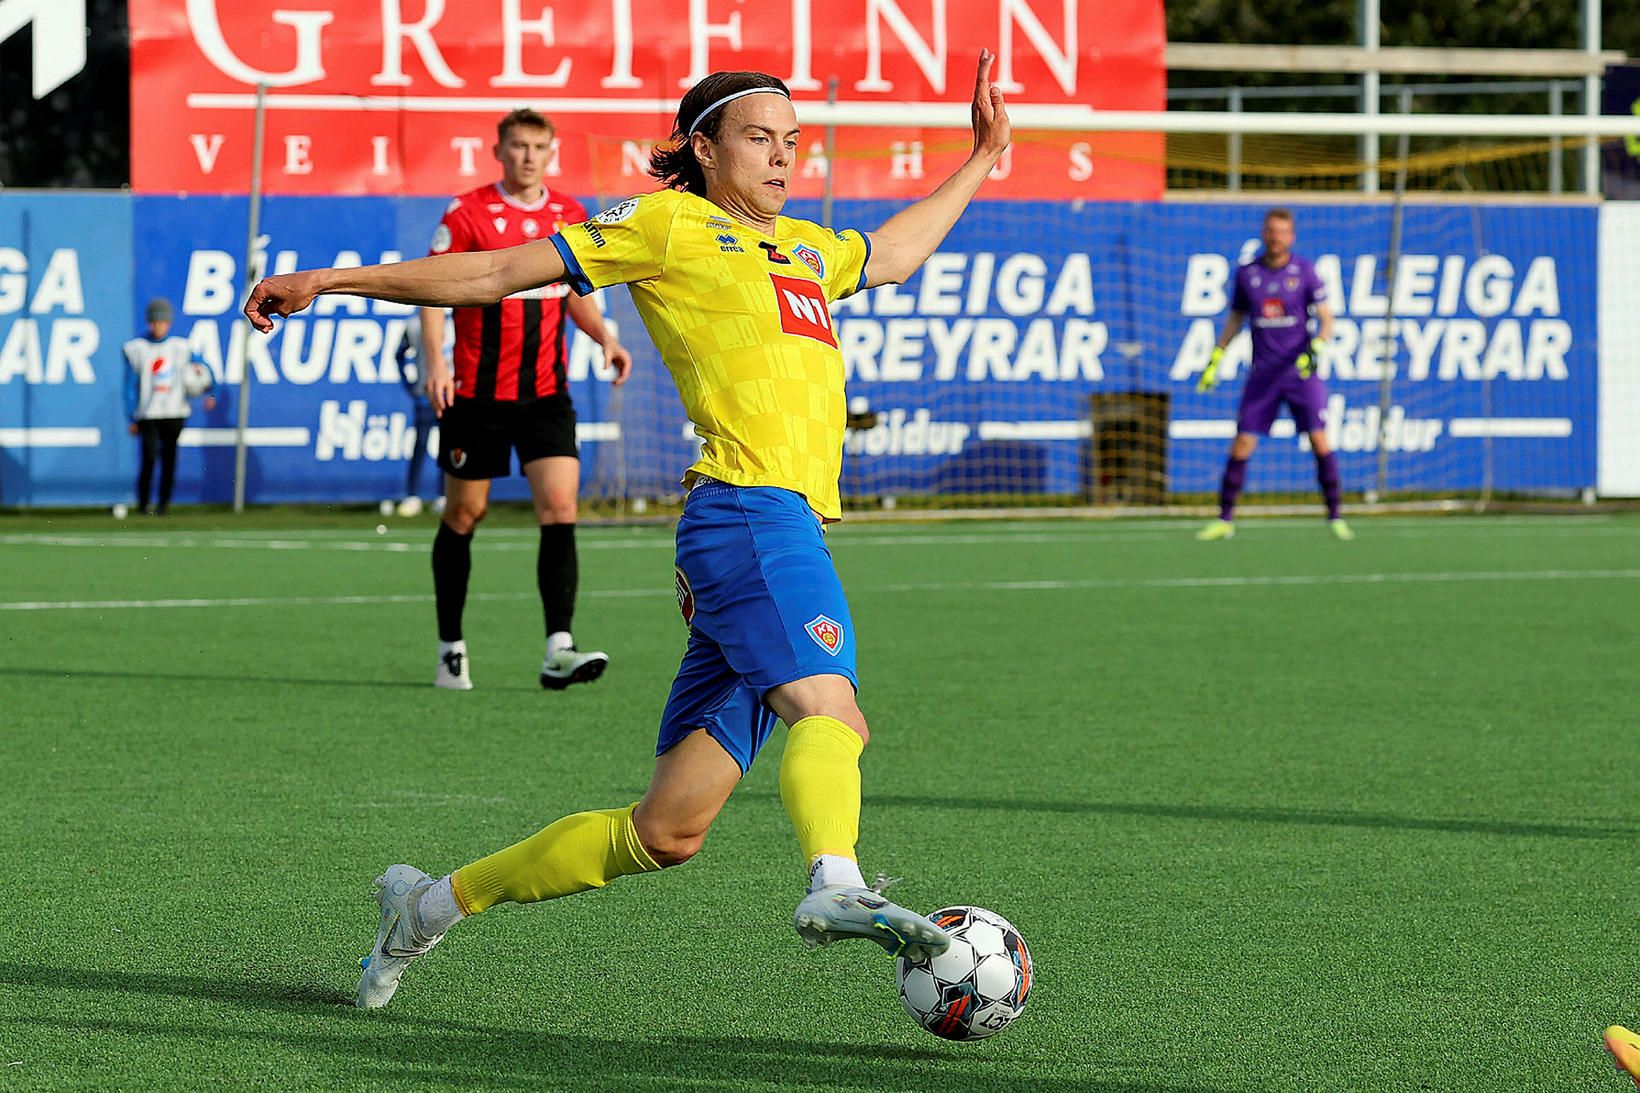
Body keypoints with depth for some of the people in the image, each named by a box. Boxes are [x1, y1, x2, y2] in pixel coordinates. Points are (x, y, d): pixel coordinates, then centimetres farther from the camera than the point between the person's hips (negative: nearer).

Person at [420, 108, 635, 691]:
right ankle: (450, 649, 19)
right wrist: (435, 361, -21)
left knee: (560, 507, -12)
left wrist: (605, 338, 1)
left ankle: (558, 652, -18)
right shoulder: (467, 213, -5)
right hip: (477, 394, -3)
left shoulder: (570, 215, 7)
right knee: (464, 513, 5)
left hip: (546, 393, 3)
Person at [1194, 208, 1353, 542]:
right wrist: (1215, 359, 13)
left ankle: (1334, 517, 1)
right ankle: (1225, 520, 6)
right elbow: (1235, 318, 17)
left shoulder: (1304, 271, -1)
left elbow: (1326, 318, -2)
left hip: (1302, 369, -2)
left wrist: (1316, 347, -20)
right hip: (1263, 374, 2)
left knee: (1320, 442, -8)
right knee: (1241, 445, -2)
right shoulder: (1246, 274, 5)